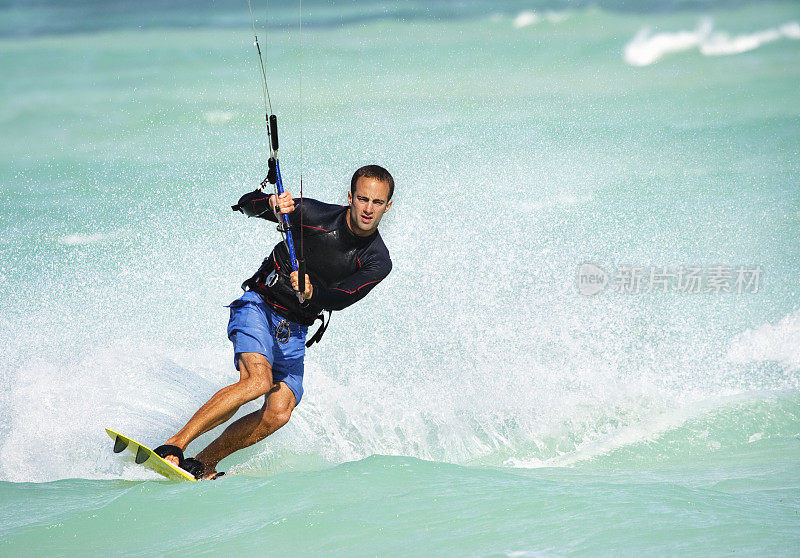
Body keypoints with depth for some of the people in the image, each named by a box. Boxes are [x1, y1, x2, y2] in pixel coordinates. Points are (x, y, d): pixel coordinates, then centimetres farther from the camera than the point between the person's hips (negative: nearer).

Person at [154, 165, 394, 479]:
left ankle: (204, 463, 1)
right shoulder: (315, 215, -12)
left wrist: (311, 293, -39)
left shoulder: (378, 262, -6)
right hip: (258, 305, -4)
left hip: (294, 331, 4)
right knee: (258, 380, -30)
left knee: (278, 413, -15)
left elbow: (341, 299, -18)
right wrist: (272, 205, -33)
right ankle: (173, 446, -26)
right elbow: (247, 205, -10)